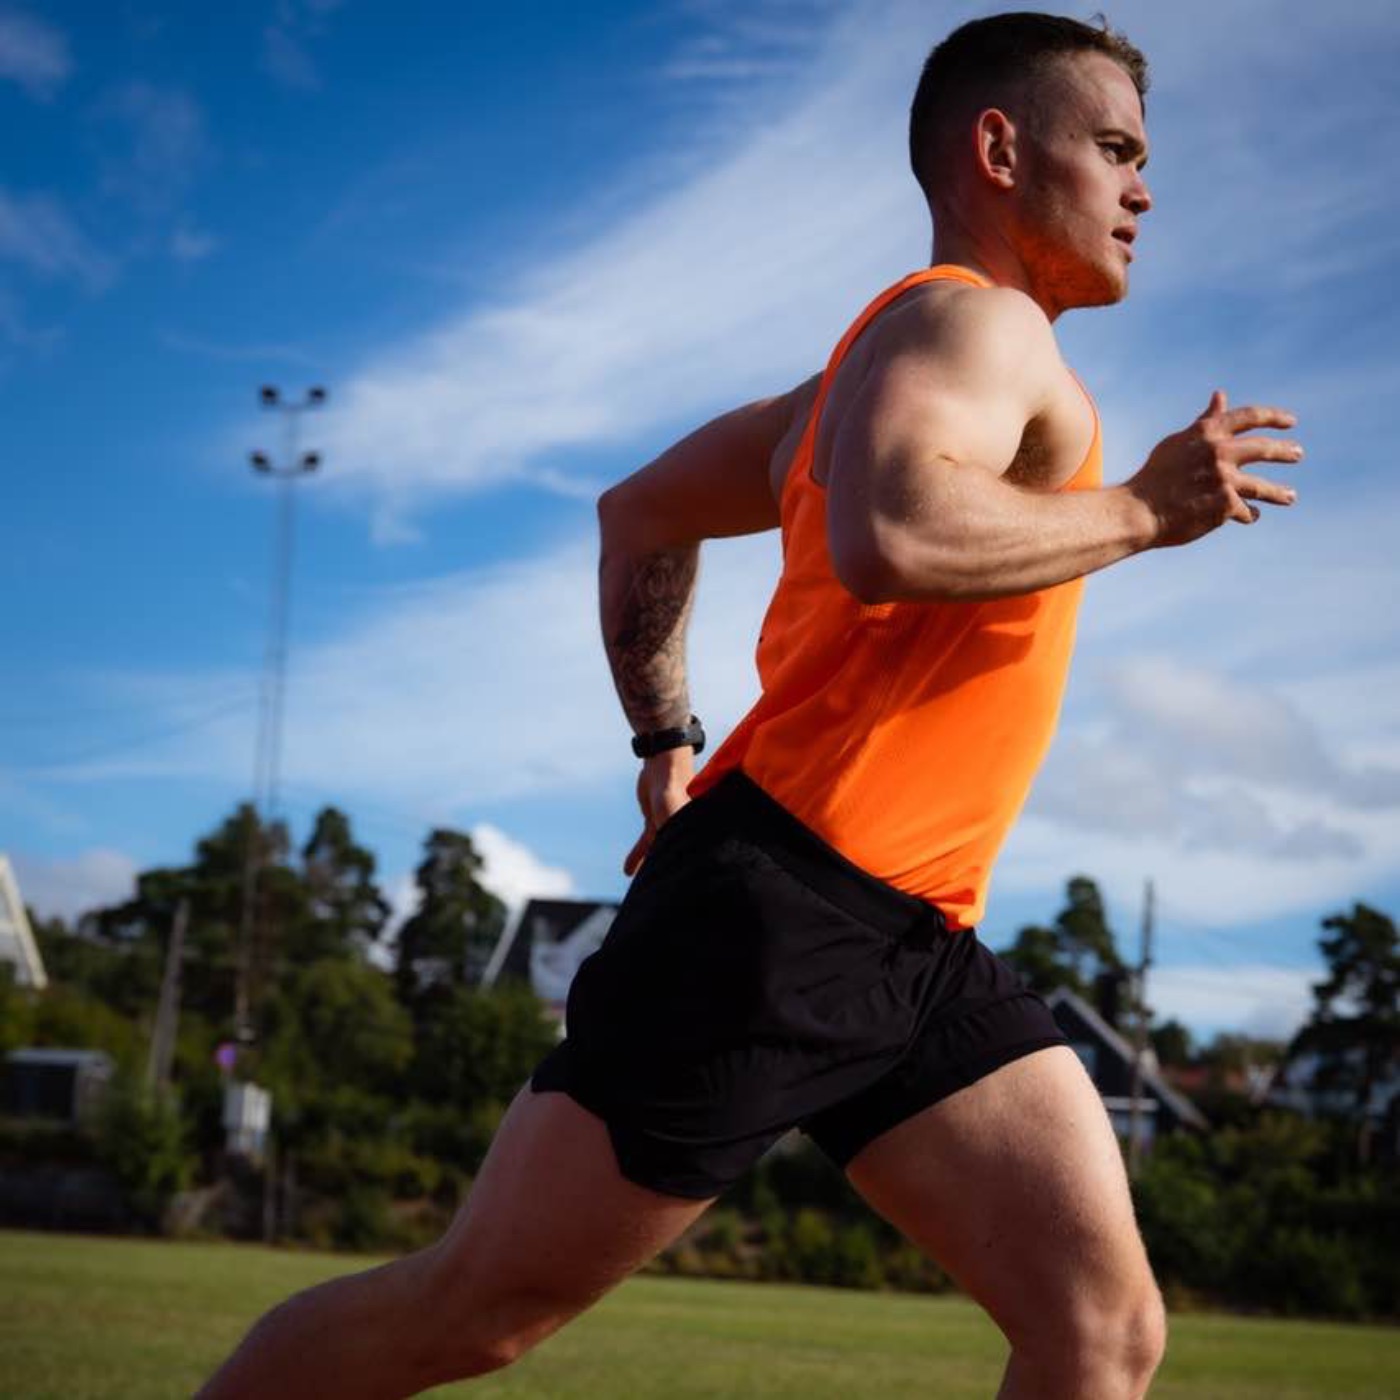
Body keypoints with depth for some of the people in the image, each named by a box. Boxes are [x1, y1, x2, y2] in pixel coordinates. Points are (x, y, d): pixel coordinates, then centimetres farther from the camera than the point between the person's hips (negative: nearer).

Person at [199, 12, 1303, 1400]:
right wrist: (1141, 509, -16)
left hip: (910, 947, 10)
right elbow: (887, 539, -28)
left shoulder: (882, 369, 24)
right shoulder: (973, 319, -6)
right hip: (777, 907, -10)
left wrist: (668, 740, 28)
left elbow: (640, 513, 32)